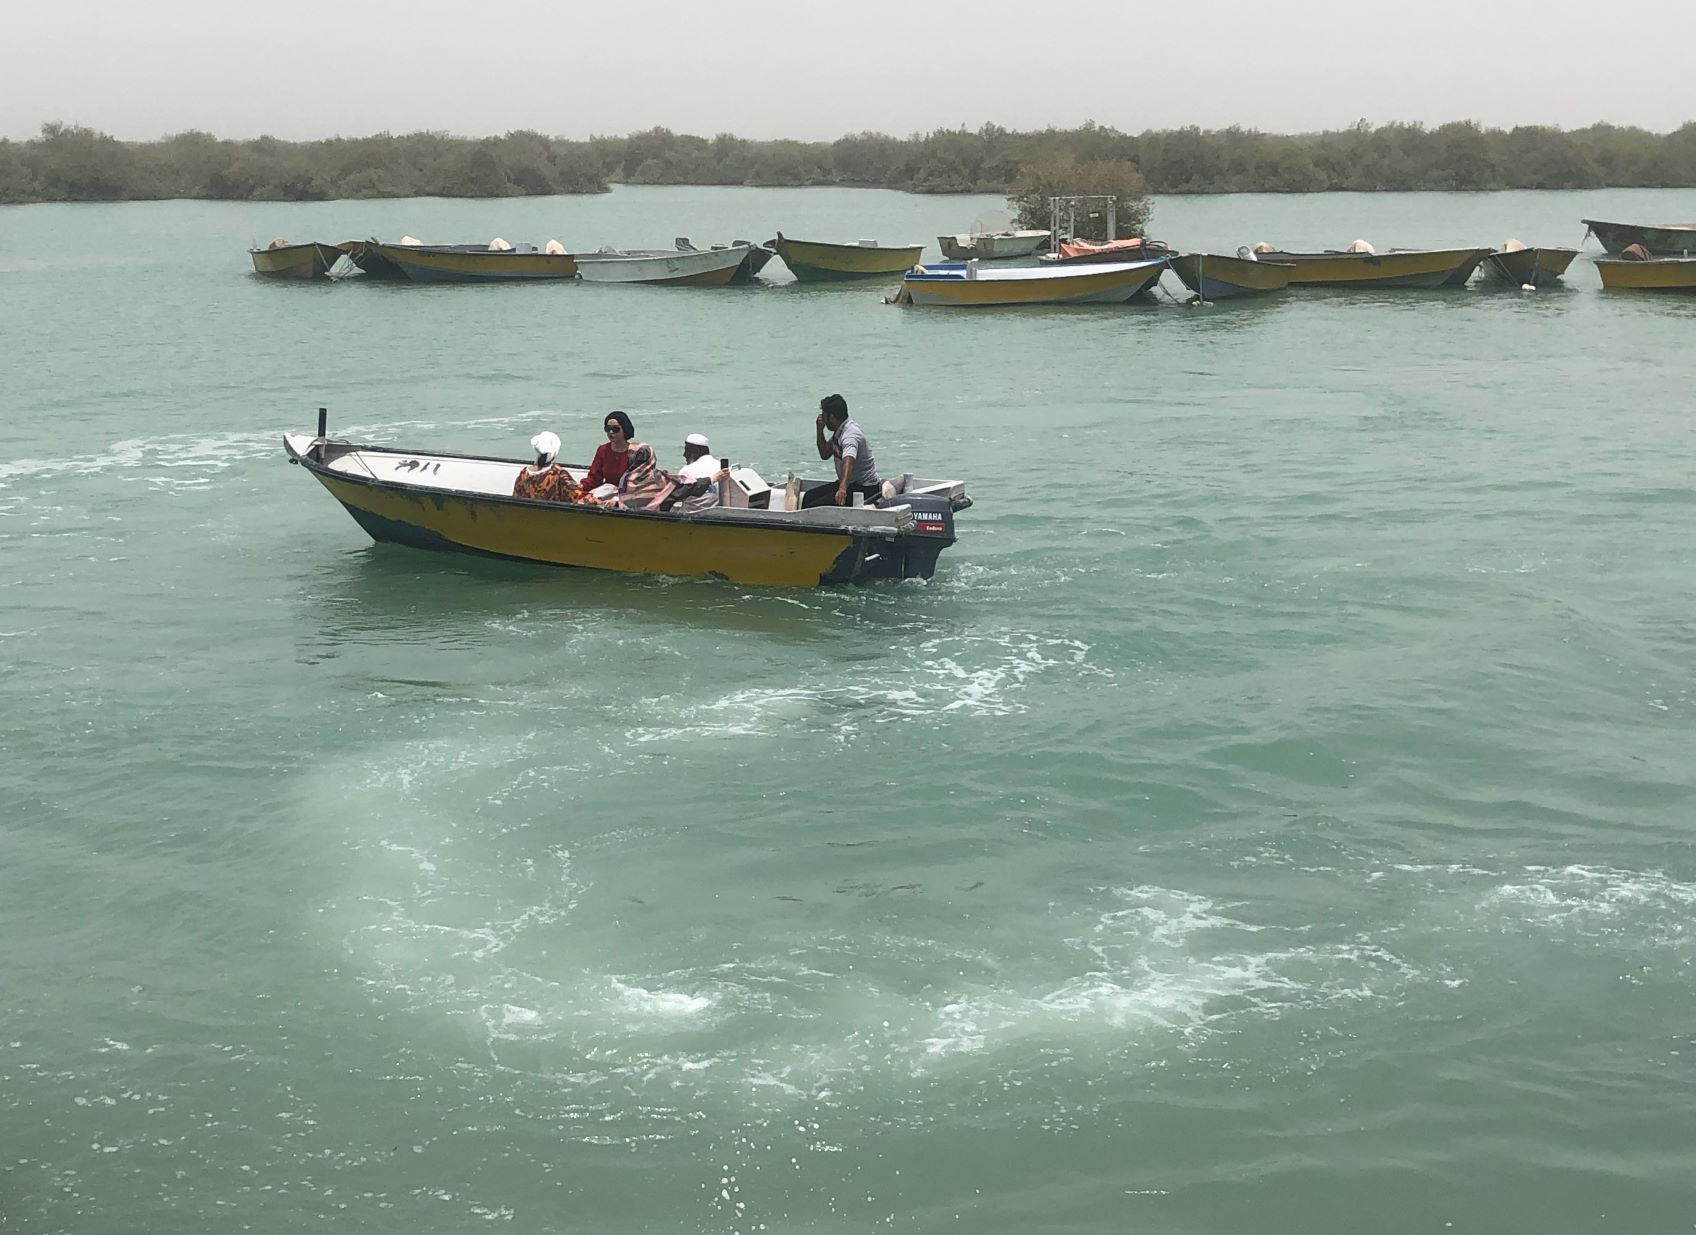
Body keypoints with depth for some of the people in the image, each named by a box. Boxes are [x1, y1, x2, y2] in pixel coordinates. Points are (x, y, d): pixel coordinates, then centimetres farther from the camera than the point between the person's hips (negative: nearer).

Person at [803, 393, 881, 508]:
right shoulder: (838, 432, 8)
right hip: (849, 483, 10)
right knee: (809, 496, 3)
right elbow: (825, 454, 21)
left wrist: (842, 489, -58)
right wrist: (819, 430, 5)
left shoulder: (850, 435, -24)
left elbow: (848, 463, -42)